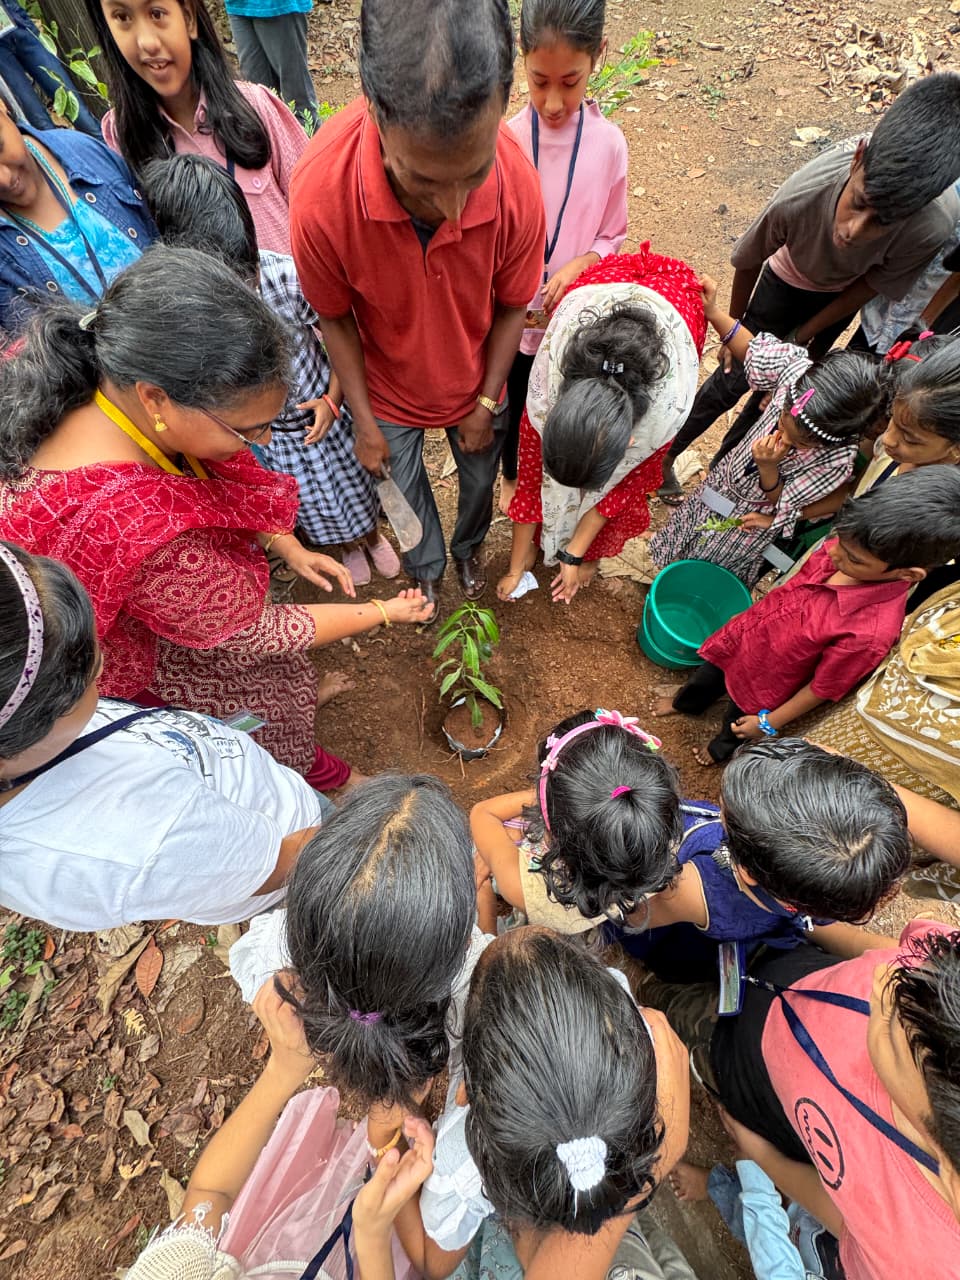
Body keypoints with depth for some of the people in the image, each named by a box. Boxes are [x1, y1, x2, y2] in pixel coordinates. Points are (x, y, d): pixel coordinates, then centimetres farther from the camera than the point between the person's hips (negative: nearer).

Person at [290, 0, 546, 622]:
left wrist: (486, 404, -6)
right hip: (390, 390, 0)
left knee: (480, 480, 23)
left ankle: (469, 546, 59)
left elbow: (512, 307, -11)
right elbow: (335, 316, -14)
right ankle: (428, 565, 54)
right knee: (406, 492, 20)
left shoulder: (518, 185, -27)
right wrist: (364, 421, -9)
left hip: (474, 386, 1)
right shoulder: (321, 192, -30)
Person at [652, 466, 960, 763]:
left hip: (763, 685, -4)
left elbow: (823, 688, -23)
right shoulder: (842, 551, -23)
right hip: (739, 640, 4)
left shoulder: (869, 631, -38)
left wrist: (770, 723, -10)